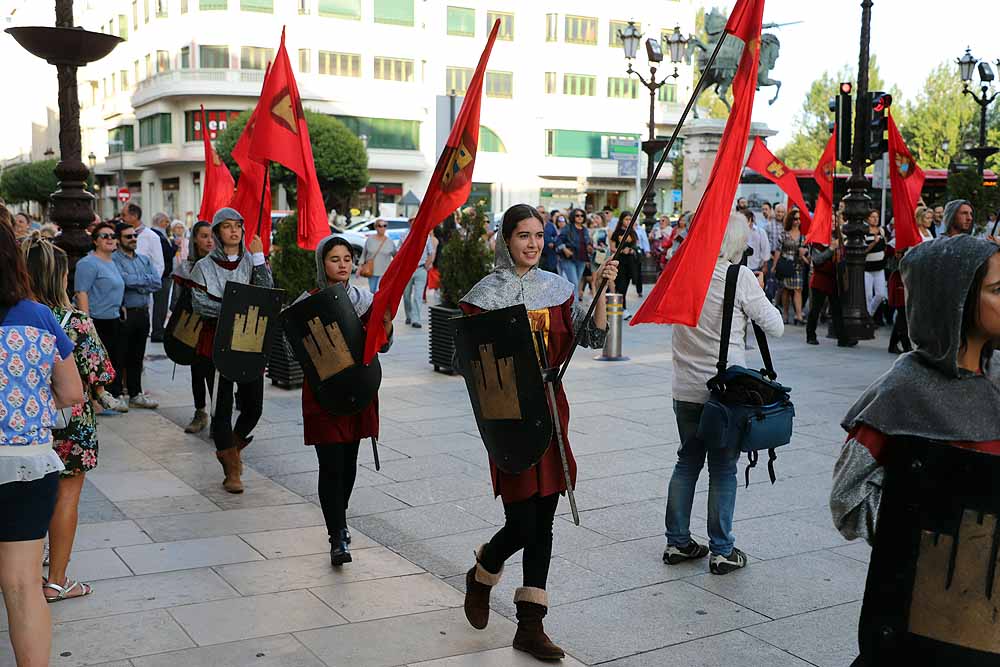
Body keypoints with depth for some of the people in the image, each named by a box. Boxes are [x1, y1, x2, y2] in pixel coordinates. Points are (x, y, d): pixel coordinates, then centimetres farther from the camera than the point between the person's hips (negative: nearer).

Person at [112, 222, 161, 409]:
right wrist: (146, 280, -5)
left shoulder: (144, 260, 15)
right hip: (124, 313, -6)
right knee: (119, 357, -1)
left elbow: (157, 283, 3)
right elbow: (125, 280, -21)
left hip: (143, 312, 7)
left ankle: (136, 394, 23)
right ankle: (115, 395, 6)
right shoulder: (114, 260, -7)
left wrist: (136, 283, -9)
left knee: (137, 357, 14)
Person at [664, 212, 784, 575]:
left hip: (685, 388, 5)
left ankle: (677, 542, 23)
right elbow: (775, 326, -6)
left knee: (687, 461, 17)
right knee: (723, 468, 5)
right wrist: (758, 294, 9)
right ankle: (722, 551, 12)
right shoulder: (739, 276, -13)